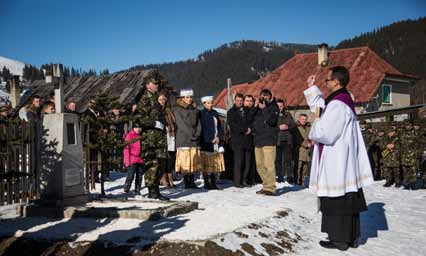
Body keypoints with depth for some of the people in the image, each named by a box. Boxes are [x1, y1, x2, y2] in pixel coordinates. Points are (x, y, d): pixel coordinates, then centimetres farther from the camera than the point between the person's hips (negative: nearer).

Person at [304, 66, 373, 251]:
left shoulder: (337, 104, -20)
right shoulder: (344, 100, 12)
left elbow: (325, 133, -24)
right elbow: (321, 107, 29)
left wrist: (315, 126, -4)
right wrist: (311, 88, 30)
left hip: (336, 163, -10)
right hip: (346, 163, 10)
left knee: (335, 201, 0)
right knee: (348, 200, 14)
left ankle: (339, 239, 10)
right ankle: (352, 237, 23)